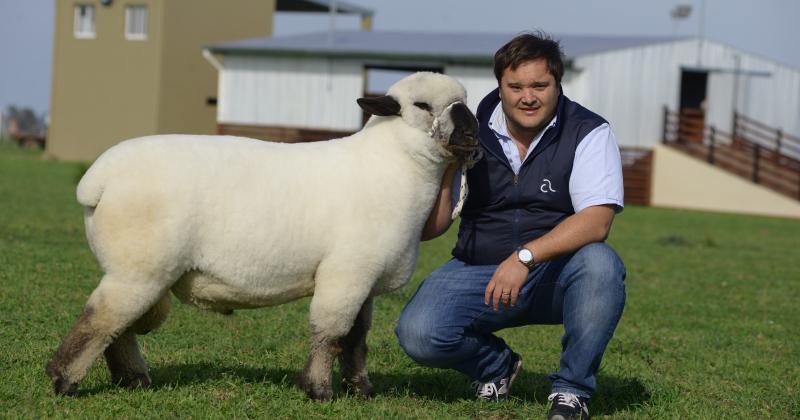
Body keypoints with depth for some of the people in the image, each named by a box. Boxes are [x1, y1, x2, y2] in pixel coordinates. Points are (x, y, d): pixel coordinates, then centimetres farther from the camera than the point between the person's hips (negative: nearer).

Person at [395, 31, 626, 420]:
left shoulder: (588, 133, -8)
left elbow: (596, 222, -21)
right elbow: (430, 227, -3)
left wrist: (525, 257, -33)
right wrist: (445, 168, -21)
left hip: (556, 272, -1)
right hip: (479, 268, 2)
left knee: (600, 264, -35)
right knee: (417, 334, -23)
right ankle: (496, 365, 12)